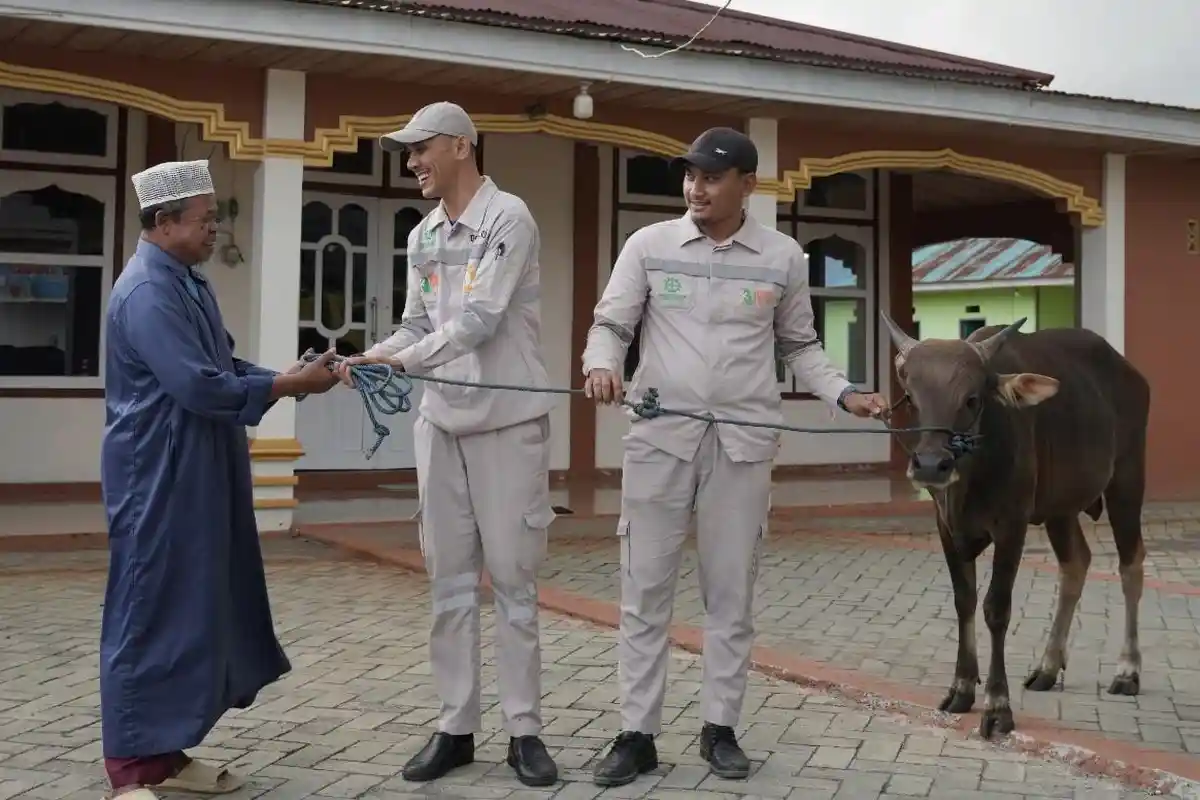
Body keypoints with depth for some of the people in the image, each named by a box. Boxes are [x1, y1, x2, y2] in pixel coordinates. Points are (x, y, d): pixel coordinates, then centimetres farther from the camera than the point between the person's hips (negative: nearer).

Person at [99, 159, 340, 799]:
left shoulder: (188, 283, 13)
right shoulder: (146, 292, -19)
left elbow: (220, 366, 17)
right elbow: (199, 386, -25)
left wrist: (288, 375, 1)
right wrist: (290, 385, -17)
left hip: (194, 478, 10)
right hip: (157, 480, -10)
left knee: (193, 609, 13)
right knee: (150, 613, -3)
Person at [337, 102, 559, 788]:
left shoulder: (508, 218, -8)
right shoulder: (423, 238, 13)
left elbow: (480, 320, -17)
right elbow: (417, 327, 12)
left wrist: (403, 362, -20)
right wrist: (370, 357, -6)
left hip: (508, 423, -6)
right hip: (440, 423, 6)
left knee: (513, 579, 1)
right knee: (450, 582, 9)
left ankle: (525, 729, 10)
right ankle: (457, 728, 17)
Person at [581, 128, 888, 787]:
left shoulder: (783, 257, 4)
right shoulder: (648, 245, 2)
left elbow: (800, 347, 12)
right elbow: (610, 324, 3)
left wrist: (844, 394, -3)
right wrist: (601, 364, -19)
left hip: (742, 442, 0)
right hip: (659, 436, 0)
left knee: (730, 590, 7)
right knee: (644, 587, 2)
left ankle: (719, 728, 19)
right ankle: (637, 733, 11)